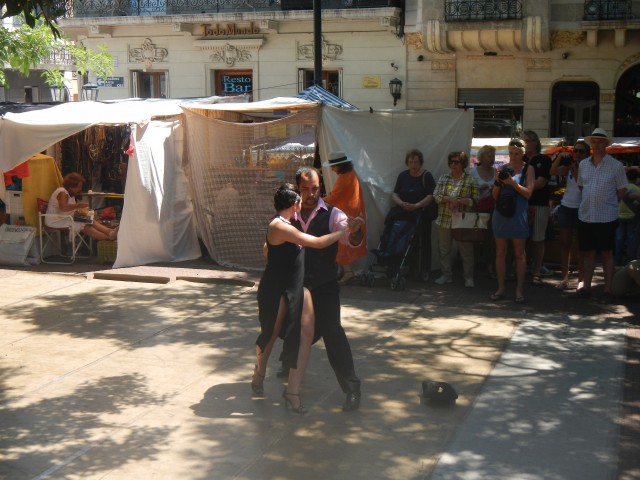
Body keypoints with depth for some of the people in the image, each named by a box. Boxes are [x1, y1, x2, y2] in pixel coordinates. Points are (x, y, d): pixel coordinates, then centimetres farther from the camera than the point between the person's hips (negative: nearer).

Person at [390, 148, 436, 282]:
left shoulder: (427, 176, 0)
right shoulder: (402, 176, 12)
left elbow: (431, 196, -9)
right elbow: (394, 194, 8)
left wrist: (416, 206, -20)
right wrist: (401, 203, -13)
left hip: (422, 216, -3)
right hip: (405, 214, 3)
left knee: (422, 243, -4)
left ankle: (423, 271, 1)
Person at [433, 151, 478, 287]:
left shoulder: (470, 180, 0)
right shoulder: (443, 178, 9)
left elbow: (475, 200, -5)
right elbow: (436, 196, 2)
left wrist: (460, 201, -18)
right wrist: (449, 199, -14)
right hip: (444, 220, 3)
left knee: (466, 250, 1)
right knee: (444, 249, 9)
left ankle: (468, 277, 12)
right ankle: (446, 275, 21)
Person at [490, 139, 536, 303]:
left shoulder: (527, 169, 2)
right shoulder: (503, 169, 11)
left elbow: (528, 193, -7)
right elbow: (495, 195, 11)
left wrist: (512, 182, -18)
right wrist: (497, 182, -8)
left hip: (518, 214, -3)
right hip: (500, 214, 4)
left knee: (520, 254, 0)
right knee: (500, 252, 6)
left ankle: (520, 290, 3)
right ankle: (501, 288, 11)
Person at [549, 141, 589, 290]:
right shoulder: (569, 166, 3)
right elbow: (552, 172, -10)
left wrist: (575, 171, -18)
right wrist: (560, 157, -18)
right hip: (566, 207, 4)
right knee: (565, 243, 6)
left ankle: (581, 279, 9)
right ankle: (564, 278, 13)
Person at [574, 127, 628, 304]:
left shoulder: (616, 166, -5)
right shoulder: (583, 164, 7)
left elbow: (621, 192, 0)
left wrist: (606, 203, 4)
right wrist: (591, 202, 10)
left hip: (606, 217, -4)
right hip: (585, 216, 4)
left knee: (607, 254, 2)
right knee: (588, 252, 11)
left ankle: (607, 291, 7)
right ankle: (586, 287, 20)